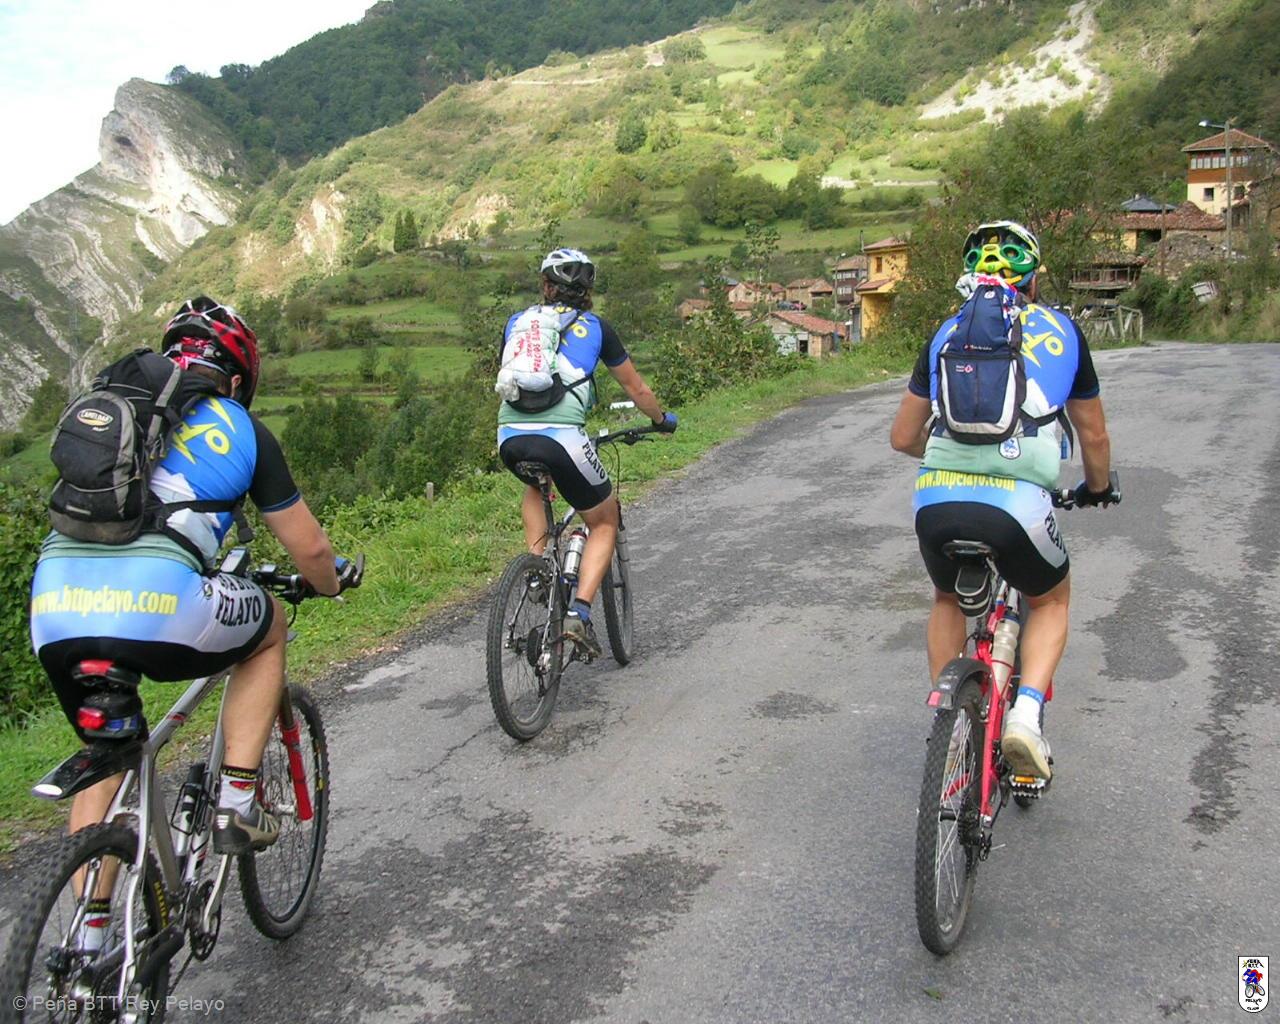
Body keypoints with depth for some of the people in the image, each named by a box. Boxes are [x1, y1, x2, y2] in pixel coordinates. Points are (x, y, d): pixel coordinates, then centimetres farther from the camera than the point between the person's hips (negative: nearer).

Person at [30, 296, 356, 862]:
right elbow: (309, 548, 18)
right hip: (157, 603, -5)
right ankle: (236, 804, 18)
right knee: (268, 629, 26)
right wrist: (334, 583, 40)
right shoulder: (240, 428, 15)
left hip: (53, 610, 5)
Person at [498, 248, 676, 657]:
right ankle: (579, 613, 2)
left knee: (534, 488, 40)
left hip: (510, 438, 3)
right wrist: (662, 420, 42)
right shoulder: (595, 327, 15)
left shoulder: (517, 323, 22)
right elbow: (635, 388, 24)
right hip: (562, 437, -3)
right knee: (604, 523, 19)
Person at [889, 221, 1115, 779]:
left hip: (936, 500, 2)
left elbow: (902, 438, 25)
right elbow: (1093, 435, 26)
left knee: (948, 599, 33)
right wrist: (1098, 487, 46)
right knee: (1051, 600, 29)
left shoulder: (947, 334, 20)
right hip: (1018, 502, -2)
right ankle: (1026, 713, 9)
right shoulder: (1062, 331, 17)